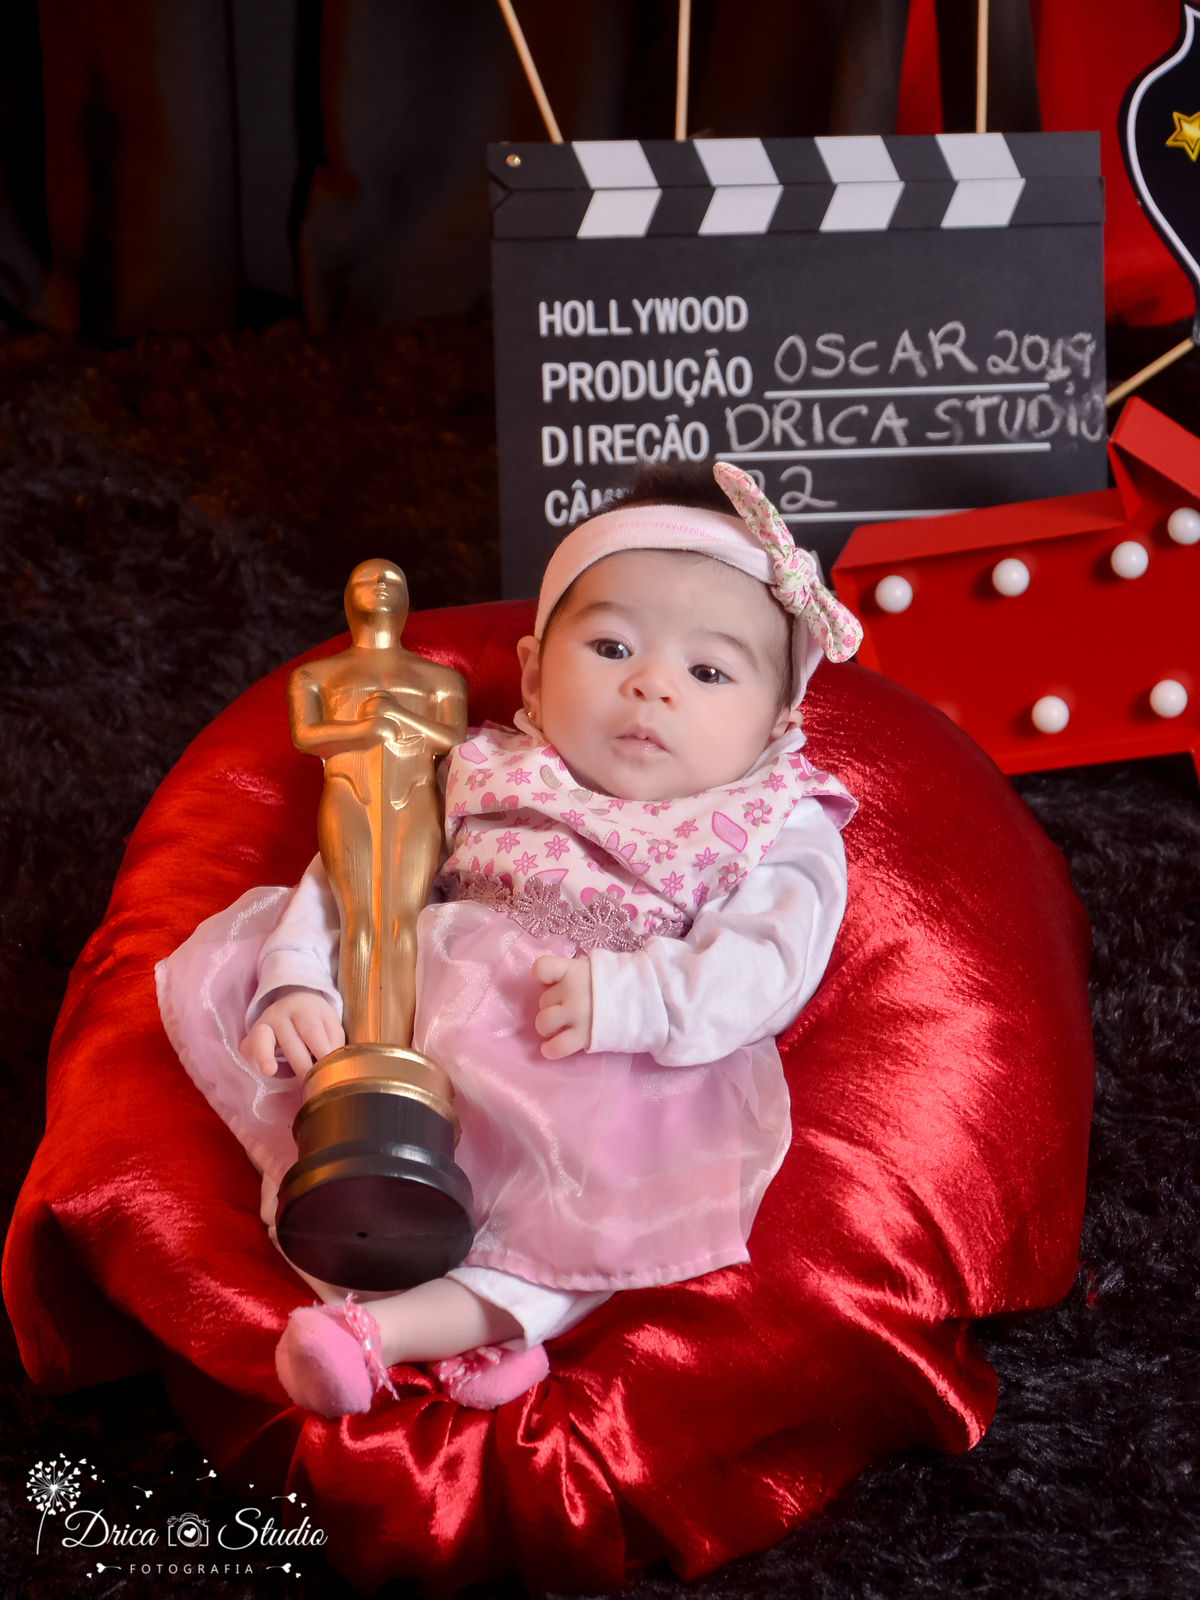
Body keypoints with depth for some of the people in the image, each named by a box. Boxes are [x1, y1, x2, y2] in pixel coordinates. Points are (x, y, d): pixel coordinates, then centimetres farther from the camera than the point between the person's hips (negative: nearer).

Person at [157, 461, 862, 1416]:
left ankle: (393, 1324, -36)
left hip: (618, 1084, -3)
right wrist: (299, 981, -9)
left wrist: (631, 996, -24)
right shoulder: (487, 780, 15)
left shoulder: (778, 835, 7)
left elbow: (766, 965, -9)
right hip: (422, 1039, 4)